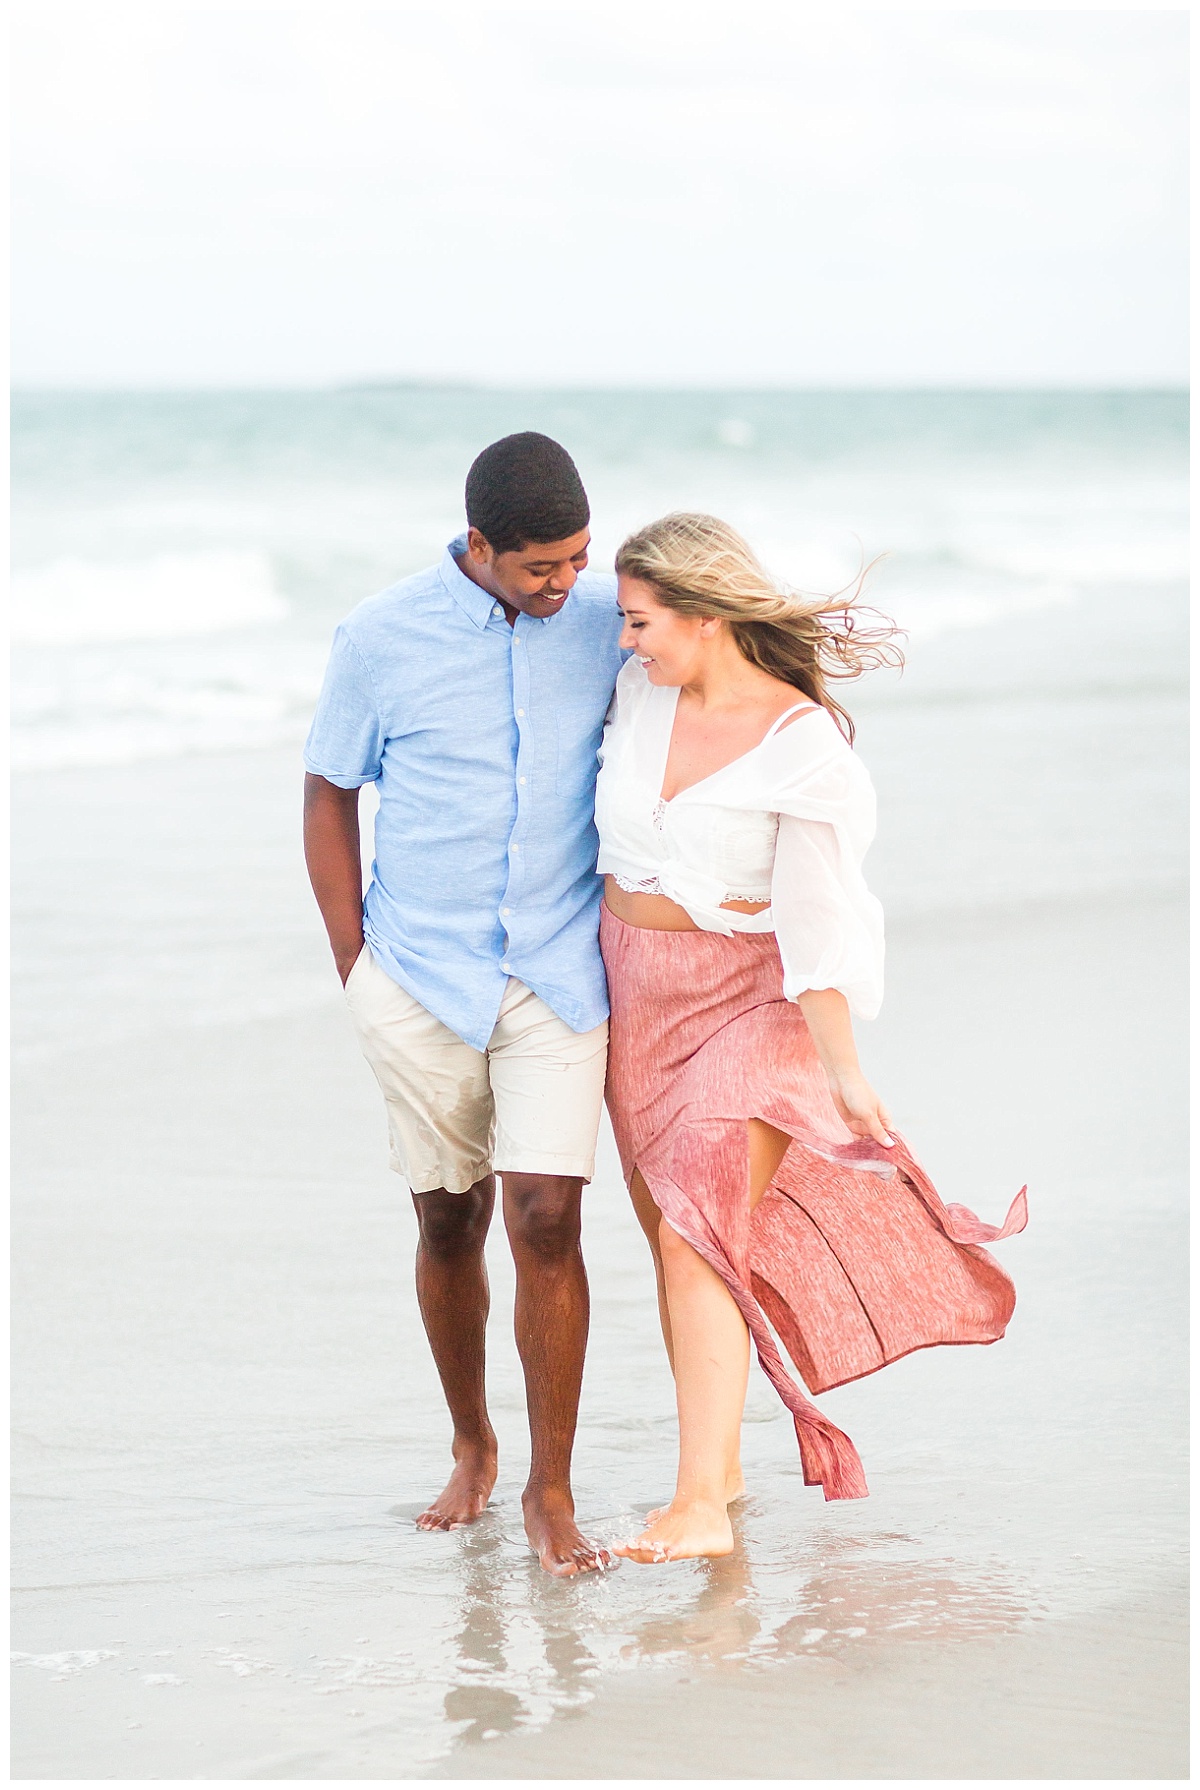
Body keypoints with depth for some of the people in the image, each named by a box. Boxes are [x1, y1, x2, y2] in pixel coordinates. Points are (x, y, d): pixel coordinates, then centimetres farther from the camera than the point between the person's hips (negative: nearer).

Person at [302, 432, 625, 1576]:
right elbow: (328, 800, 3)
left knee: (544, 1219, -10)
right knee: (449, 1224, 9)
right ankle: (470, 1448, 31)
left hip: (558, 978, 0)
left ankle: (550, 1492, -1)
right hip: (424, 984, 0)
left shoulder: (607, 621, -1)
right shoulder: (383, 637, -7)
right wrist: (358, 972, 1)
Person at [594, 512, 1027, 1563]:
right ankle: (723, 1462, 26)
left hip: (750, 998, -6)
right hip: (636, 992, 6)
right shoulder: (639, 693, 0)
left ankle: (701, 1508, -23)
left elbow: (814, 918, -16)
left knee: (696, 1233, -19)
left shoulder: (806, 745, -16)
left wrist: (844, 1070, -18)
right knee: (674, 1235, 11)